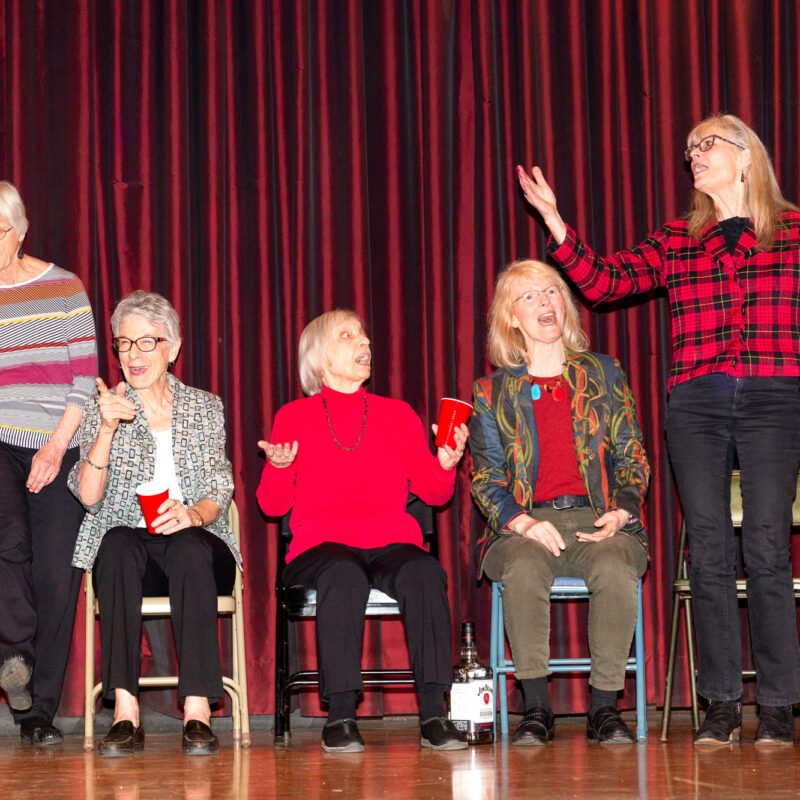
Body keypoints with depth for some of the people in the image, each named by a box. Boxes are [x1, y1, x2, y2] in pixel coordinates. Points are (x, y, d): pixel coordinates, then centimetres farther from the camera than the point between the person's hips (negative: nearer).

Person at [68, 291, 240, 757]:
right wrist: (107, 430, -17)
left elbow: (220, 491, 5)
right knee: (118, 543, -36)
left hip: (196, 544, 0)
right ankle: (125, 711, -43)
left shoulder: (205, 408, 15)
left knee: (189, 546, -36)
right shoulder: (103, 409, 11)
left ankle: (197, 710, -42)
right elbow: (89, 496, -2)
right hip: (128, 548, 0)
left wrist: (193, 514, -18)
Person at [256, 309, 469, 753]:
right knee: (344, 575, -38)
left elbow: (434, 492, 13)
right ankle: (340, 717, -35)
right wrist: (279, 467, -11)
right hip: (321, 546, -2)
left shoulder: (398, 415, 19)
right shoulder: (294, 418, 13)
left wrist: (447, 463, -7)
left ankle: (433, 713, -35)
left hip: (392, 545, 2)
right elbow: (273, 504, 9)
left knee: (423, 571, -33)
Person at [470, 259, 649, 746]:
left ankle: (604, 707, -22)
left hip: (599, 520, 0)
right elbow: (485, 475, 8)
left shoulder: (604, 374, 15)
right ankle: (536, 708, -23)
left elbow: (632, 458, 12)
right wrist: (523, 522, -12)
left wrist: (620, 513, -7)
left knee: (615, 568, -35)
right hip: (526, 525, 0)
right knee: (524, 569, -36)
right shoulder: (493, 391, 13)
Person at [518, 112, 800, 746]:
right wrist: (555, 223, -1)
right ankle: (723, 703, 7)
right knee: (709, 555, 0)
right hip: (696, 404, 2)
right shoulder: (676, 241, 14)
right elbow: (605, 280, 6)